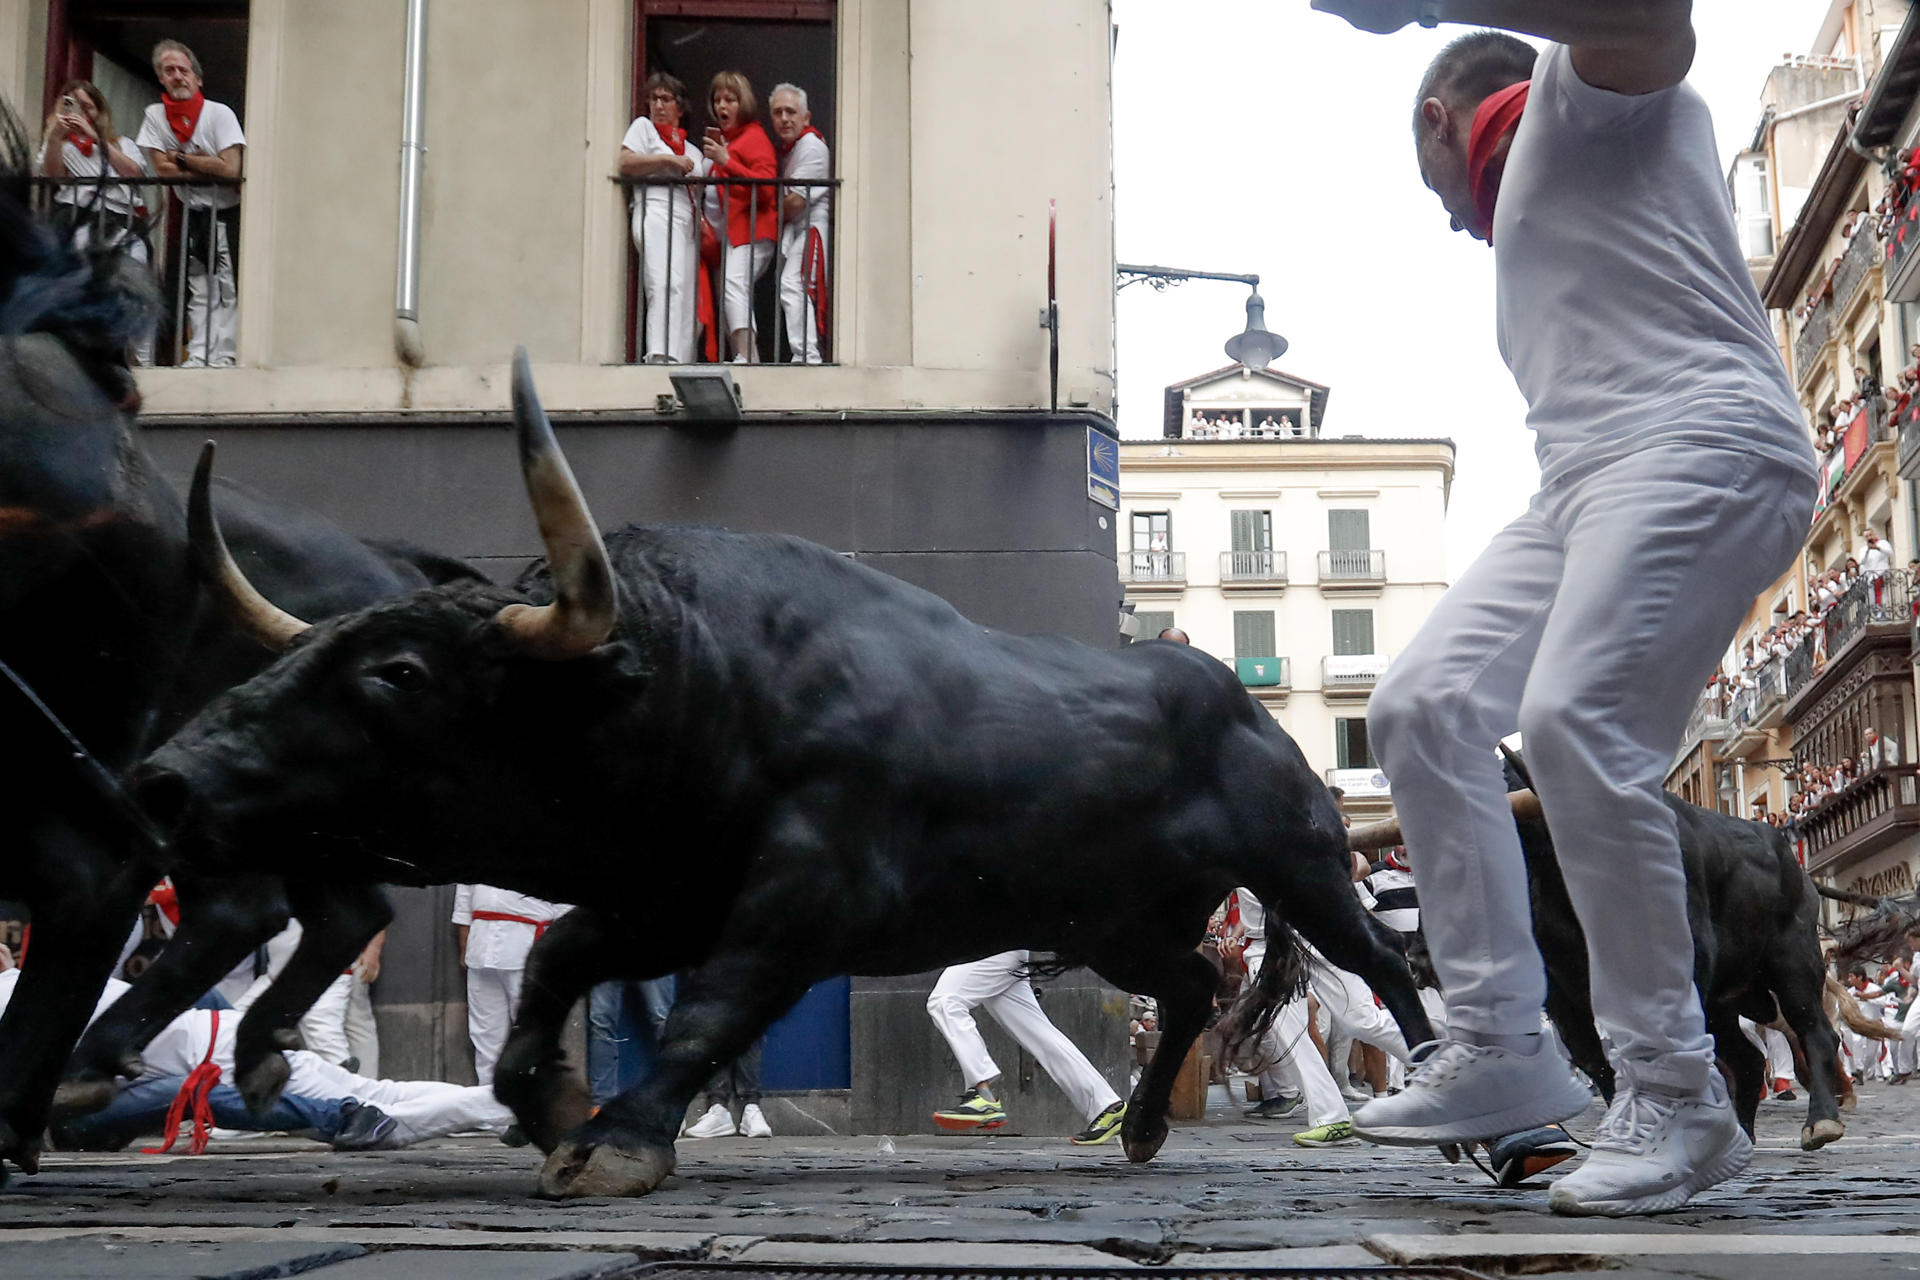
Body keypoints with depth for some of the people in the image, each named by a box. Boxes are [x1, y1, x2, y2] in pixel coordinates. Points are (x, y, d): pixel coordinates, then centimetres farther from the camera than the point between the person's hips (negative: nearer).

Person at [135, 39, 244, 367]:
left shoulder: (220, 113, -10)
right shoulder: (155, 115, 1)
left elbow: (231, 169, -19)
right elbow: (161, 169, -7)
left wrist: (181, 158, -11)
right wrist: (209, 168, -12)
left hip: (228, 214, -3)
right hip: (192, 214, 3)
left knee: (228, 289, -7)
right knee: (200, 290, 2)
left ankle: (223, 356, -7)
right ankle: (198, 357, 0)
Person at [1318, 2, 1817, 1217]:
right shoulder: (1526, 198, 34)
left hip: (1698, 444, -10)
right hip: (1586, 481, 10)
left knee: (1575, 721, -25)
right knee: (1425, 704, -1)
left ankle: (1677, 1100, -18)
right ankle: (1501, 1045, -2)